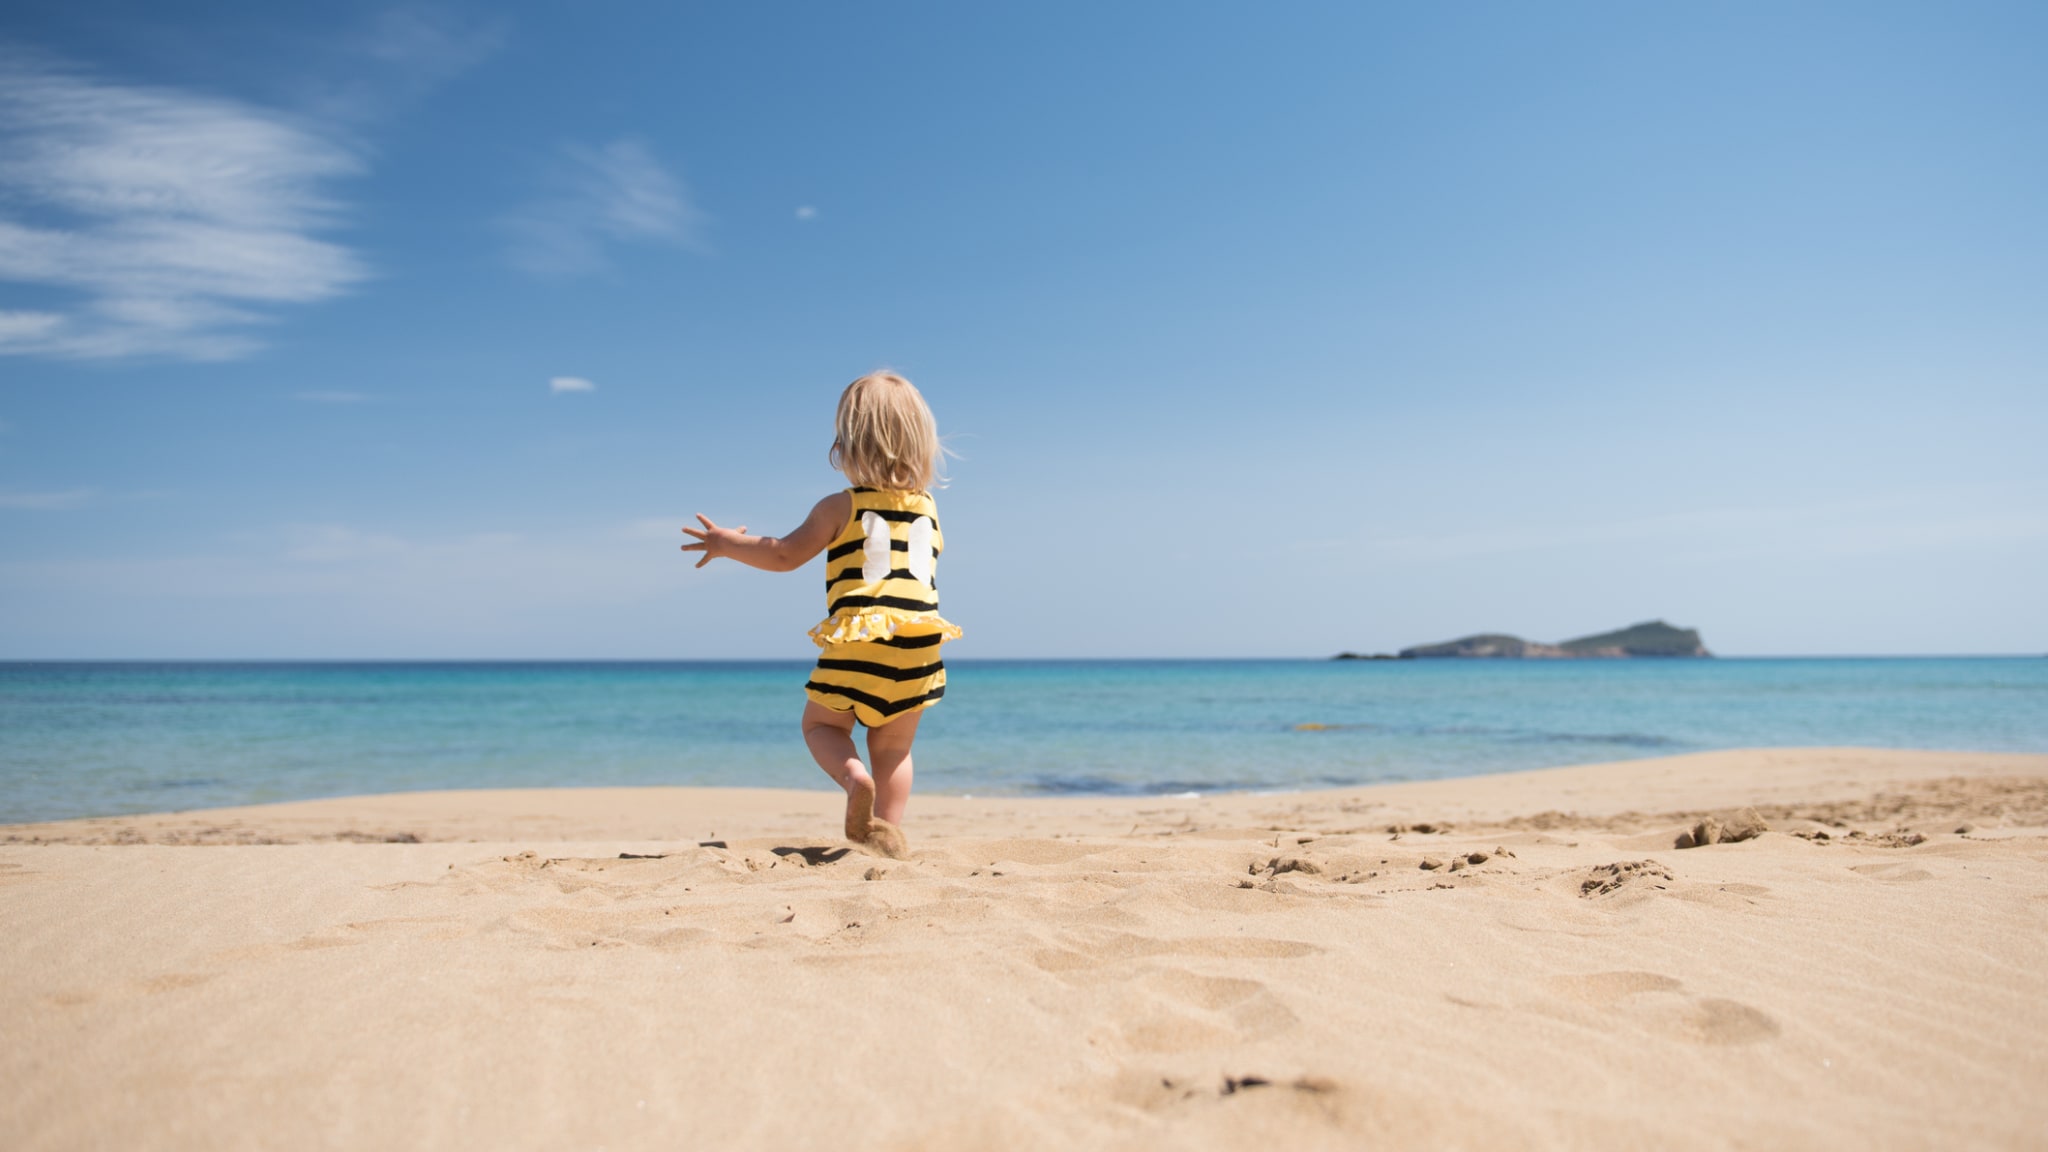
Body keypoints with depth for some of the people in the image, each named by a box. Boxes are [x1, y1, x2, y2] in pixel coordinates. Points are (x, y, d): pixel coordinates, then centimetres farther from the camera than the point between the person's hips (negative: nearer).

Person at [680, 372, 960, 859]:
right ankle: (888, 834, 5)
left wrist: (728, 543, 15)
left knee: (820, 723, 16)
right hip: (918, 645, 3)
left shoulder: (841, 507, -1)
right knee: (894, 748, 14)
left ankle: (854, 777, -13)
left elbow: (786, 554, 0)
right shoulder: (927, 507, 11)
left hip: (858, 644, -3)